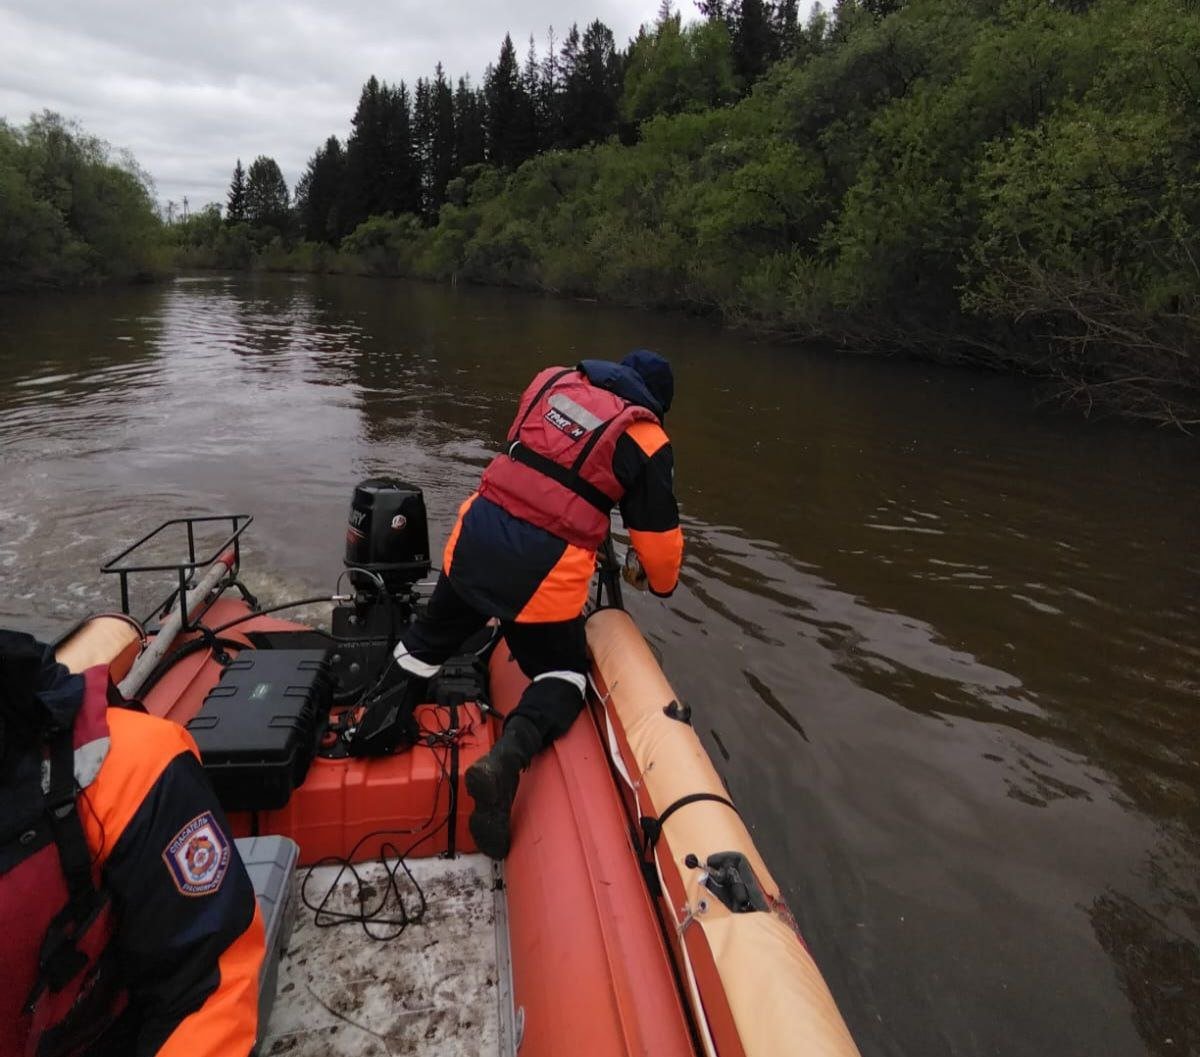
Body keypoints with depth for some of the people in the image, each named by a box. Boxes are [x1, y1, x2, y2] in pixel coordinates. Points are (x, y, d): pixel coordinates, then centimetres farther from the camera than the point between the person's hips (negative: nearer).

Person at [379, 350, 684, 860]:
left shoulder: (553, 380, 12)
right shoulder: (644, 441, 0)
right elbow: (659, 535, 5)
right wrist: (660, 581, 28)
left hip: (476, 535, 4)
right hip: (543, 571, -4)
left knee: (431, 635, 29)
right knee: (563, 673, 14)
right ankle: (509, 754, -10)